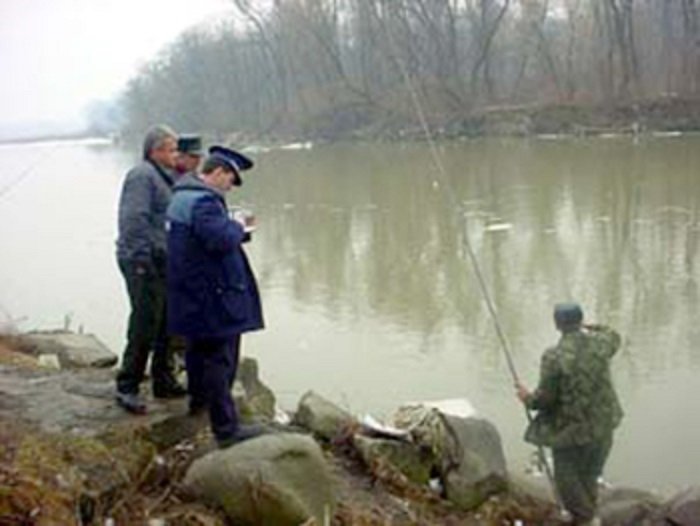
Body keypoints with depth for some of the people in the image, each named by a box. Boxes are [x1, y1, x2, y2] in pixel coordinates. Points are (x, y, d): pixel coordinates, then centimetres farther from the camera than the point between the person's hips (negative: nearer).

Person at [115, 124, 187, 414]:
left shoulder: (162, 176, 18)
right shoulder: (142, 175, -13)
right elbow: (134, 220, -21)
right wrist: (145, 256, -22)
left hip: (161, 262, 10)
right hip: (143, 262, -10)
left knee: (165, 324, 14)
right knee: (145, 325, -7)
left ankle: (164, 381, 25)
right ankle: (127, 387, 2)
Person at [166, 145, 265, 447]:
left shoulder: (183, 195, 13)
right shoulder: (204, 201, -22)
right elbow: (222, 239, -31)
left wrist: (236, 229, 10)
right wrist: (238, 227, -11)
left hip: (192, 294, 11)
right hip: (212, 296, -11)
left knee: (200, 349, 26)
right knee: (219, 359, -6)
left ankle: (198, 398, 45)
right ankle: (226, 428, -2)